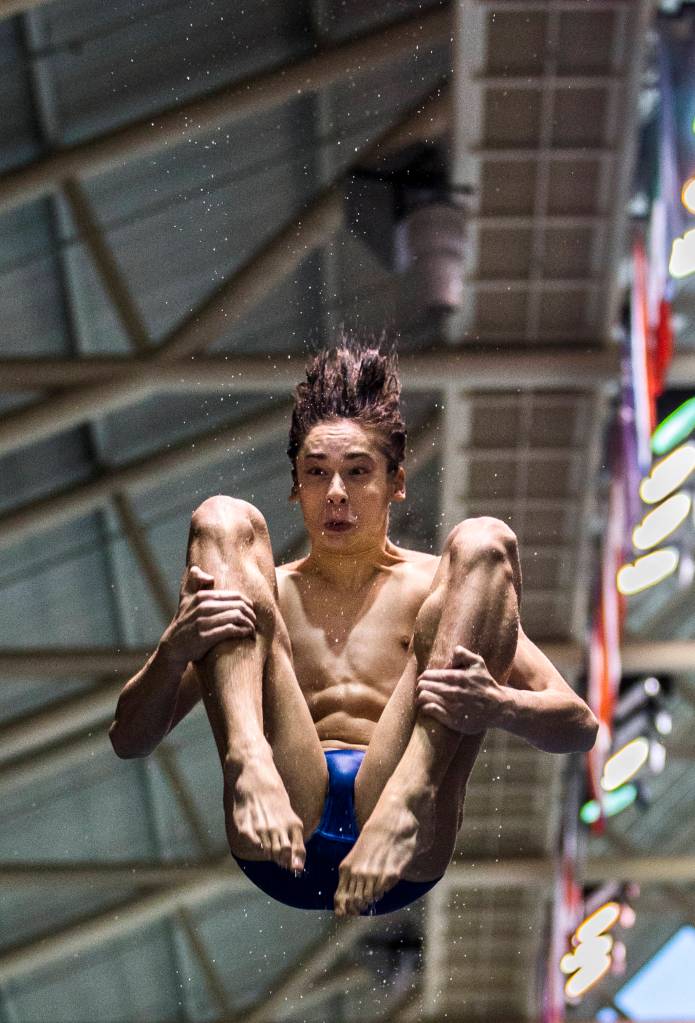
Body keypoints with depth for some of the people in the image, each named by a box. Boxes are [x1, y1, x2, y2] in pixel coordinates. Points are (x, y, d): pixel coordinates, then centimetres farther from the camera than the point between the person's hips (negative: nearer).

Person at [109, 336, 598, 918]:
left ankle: (410, 797, -30)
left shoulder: (435, 584, 23)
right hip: (276, 851, 1)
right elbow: (129, 740, 18)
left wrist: (497, 707, -12)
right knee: (224, 520, 2)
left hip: (409, 854, -1)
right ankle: (249, 759, -27)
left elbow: (579, 728, 12)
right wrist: (174, 650, -5)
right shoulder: (270, 591, 26)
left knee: (484, 542, -7)